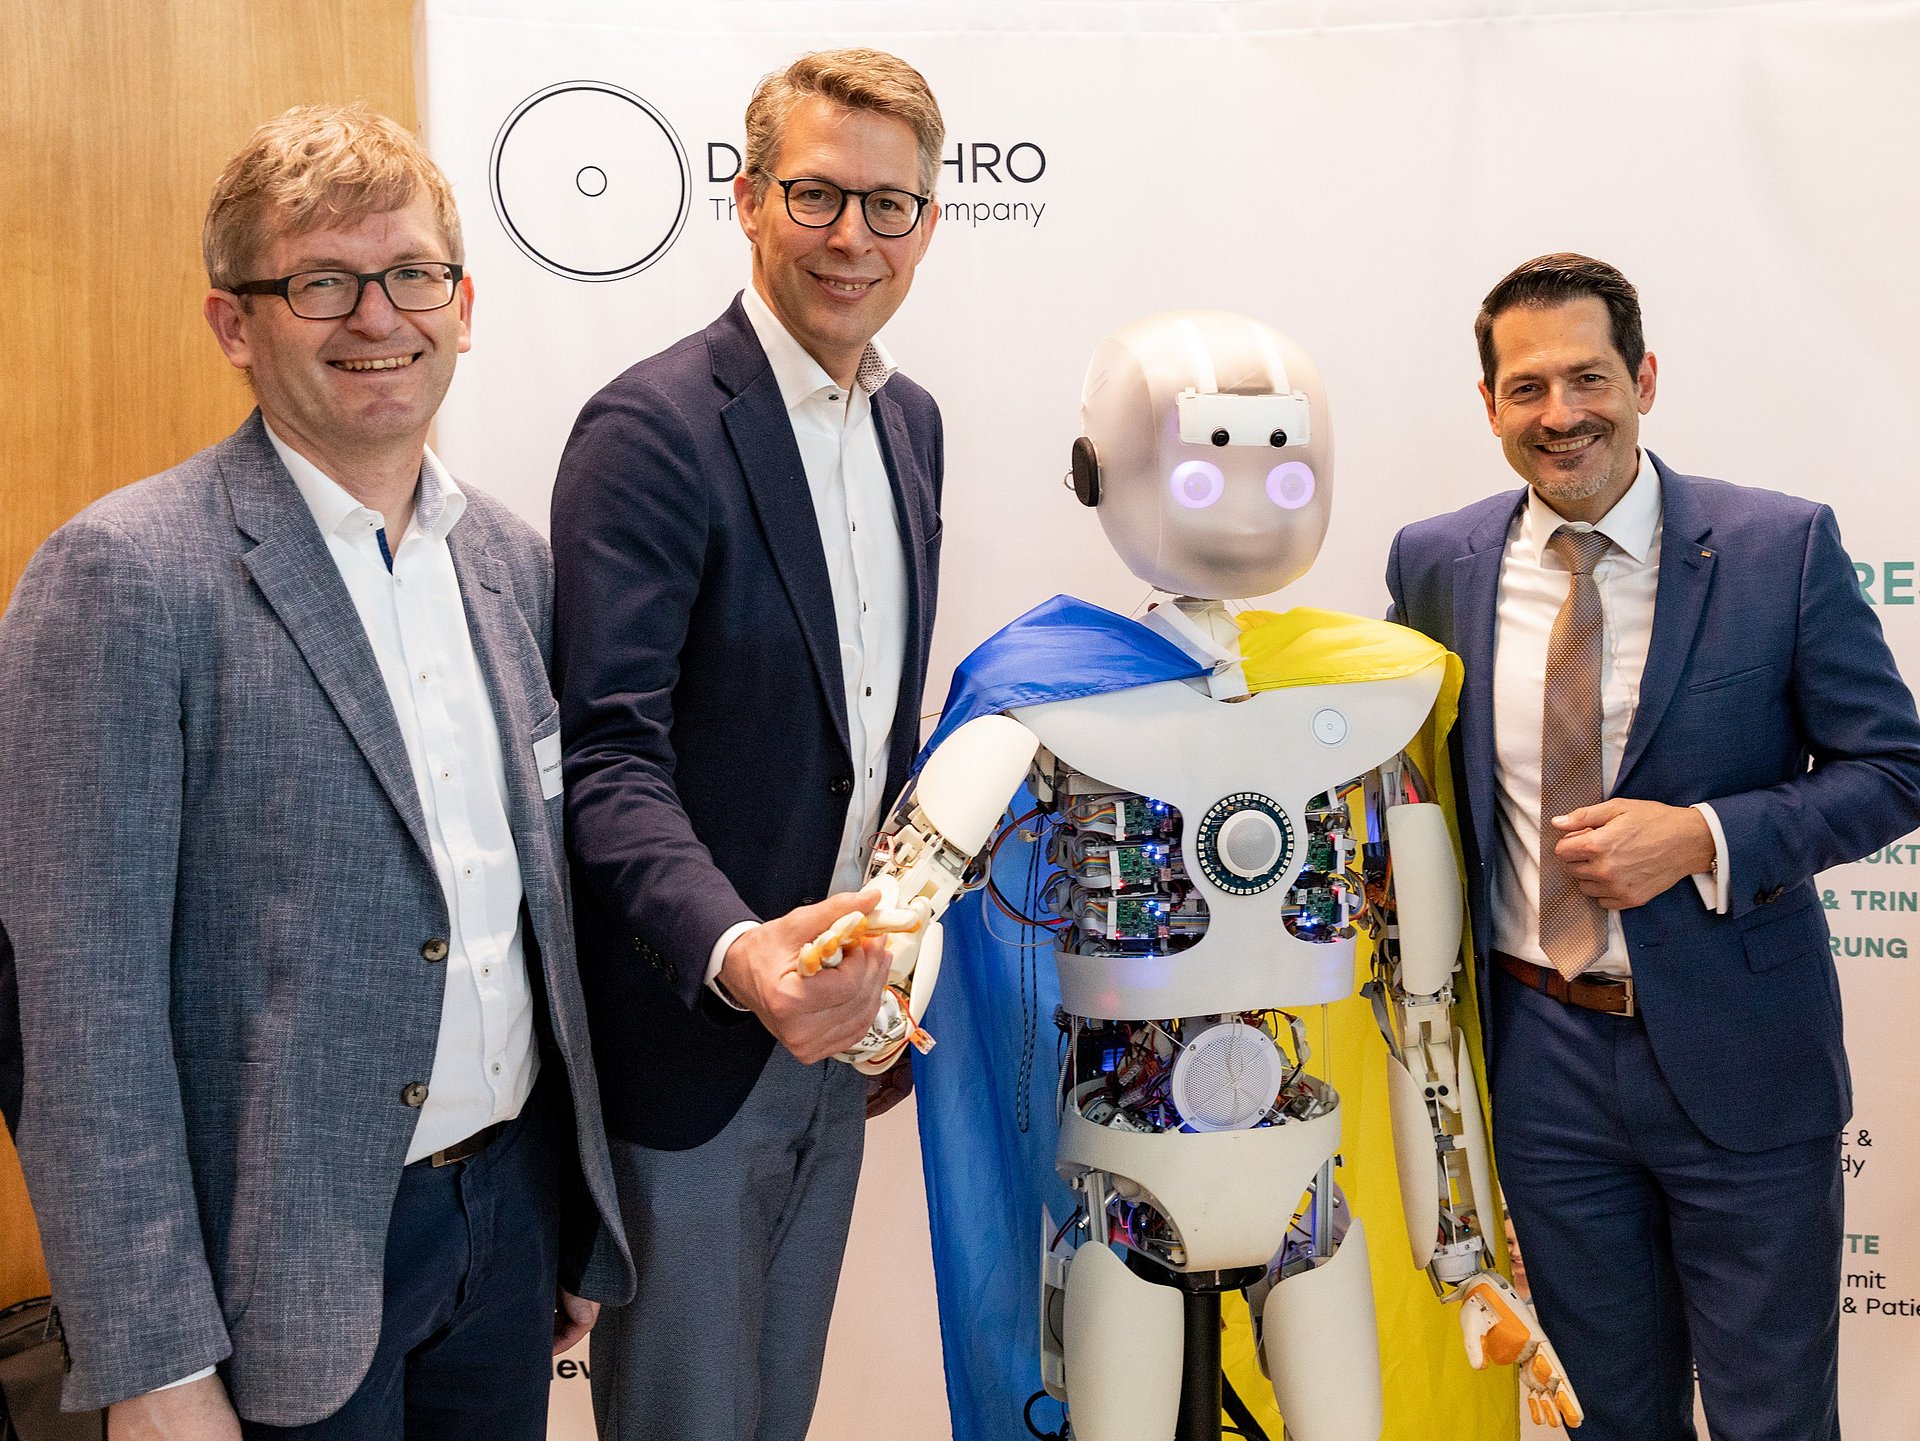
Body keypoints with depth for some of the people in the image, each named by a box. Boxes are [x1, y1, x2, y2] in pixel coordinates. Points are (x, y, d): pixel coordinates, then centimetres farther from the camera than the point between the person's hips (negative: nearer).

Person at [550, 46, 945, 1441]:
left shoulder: (912, 420, 7)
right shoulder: (653, 426, -17)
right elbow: (608, 754, -24)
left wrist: (898, 951, 13)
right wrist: (733, 950, -39)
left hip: (836, 1016, 7)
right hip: (694, 1024, -7)